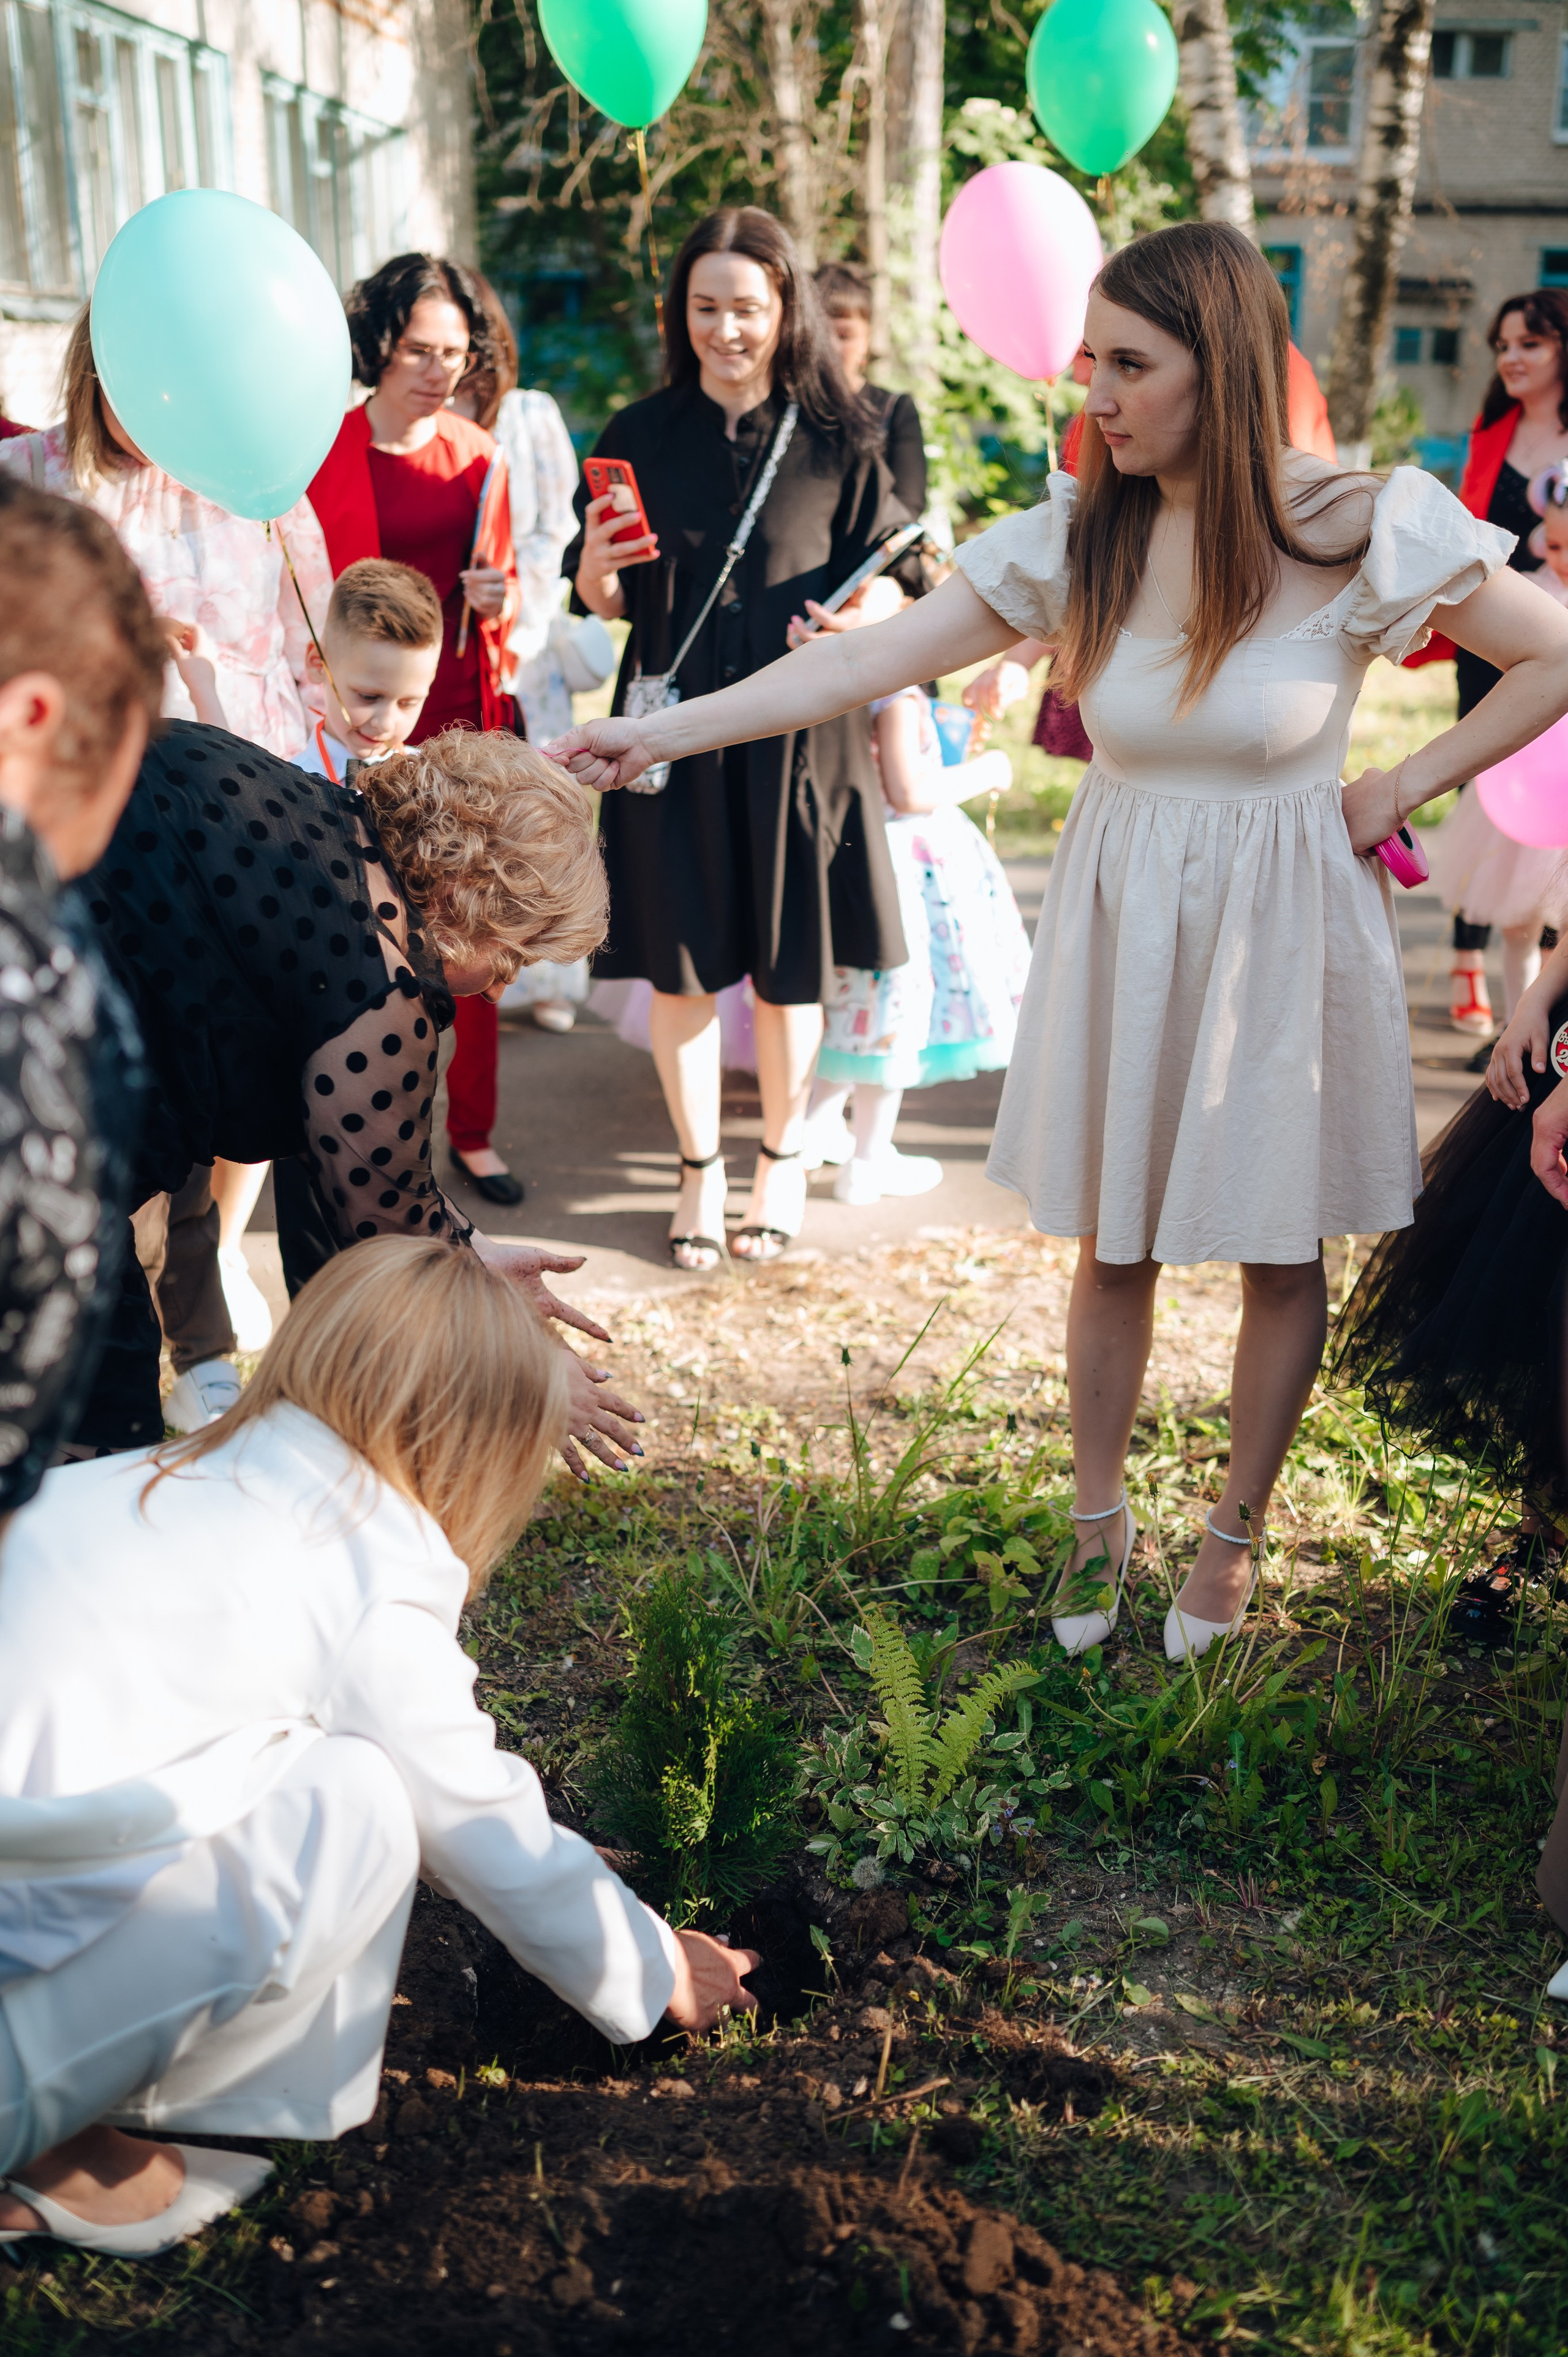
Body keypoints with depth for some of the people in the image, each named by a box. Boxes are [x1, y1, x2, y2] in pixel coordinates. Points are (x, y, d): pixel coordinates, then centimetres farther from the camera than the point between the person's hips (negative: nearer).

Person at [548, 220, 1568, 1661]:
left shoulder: (1362, 530, -12)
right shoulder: (1075, 537, -5)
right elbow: (865, 662, -7)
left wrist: (1396, 790, -7)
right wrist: (659, 732, -13)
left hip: (1284, 929, -2)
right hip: (1121, 926, 2)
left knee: (1280, 1249, 10)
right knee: (1112, 1243, 11)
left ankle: (1238, 1532, 32)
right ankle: (1099, 1522, 32)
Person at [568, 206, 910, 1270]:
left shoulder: (839, 441, 0)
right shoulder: (640, 437, 4)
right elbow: (607, 604, 7)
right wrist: (595, 569, -16)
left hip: (799, 730, -1)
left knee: (788, 965, 8)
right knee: (679, 963, 6)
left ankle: (783, 1158, 29)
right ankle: (700, 1170, 25)